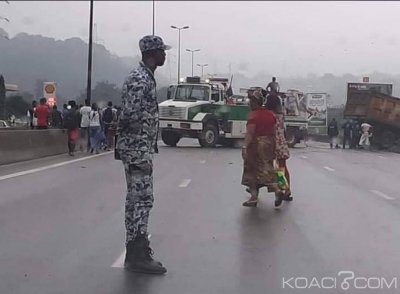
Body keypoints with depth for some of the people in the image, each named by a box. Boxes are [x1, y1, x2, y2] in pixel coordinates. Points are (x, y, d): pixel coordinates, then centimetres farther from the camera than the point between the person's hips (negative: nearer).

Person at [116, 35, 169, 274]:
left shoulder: (145, 77, 17)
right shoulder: (140, 79, -15)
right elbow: (132, 116, -22)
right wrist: (144, 154, -22)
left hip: (140, 148, 11)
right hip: (137, 148, -11)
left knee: (136, 199, 13)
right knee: (143, 199, -7)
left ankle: (135, 252, 20)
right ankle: (139, 256, -2)